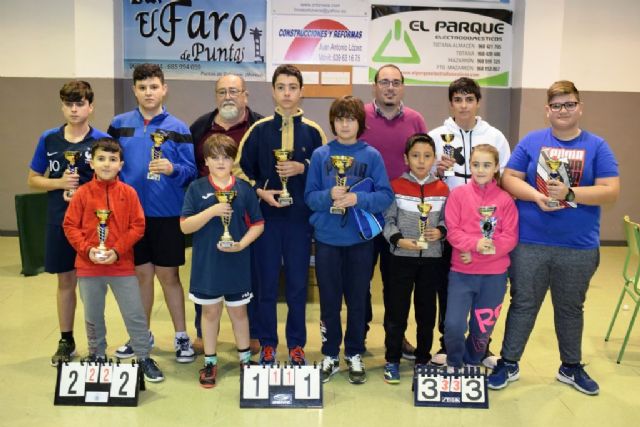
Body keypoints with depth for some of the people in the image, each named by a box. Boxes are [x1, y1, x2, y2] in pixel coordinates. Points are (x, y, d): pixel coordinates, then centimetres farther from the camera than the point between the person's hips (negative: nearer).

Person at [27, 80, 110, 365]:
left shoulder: (102, 141, -5)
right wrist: (60, 183, -11)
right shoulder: (48, 139, 3)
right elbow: (33, 180, 7)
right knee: (66, 281, 13)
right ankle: (66, 341, 26)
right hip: (60, 221, 2)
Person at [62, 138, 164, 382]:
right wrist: (87, 250, -14)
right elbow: (70, 226, -1)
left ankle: (144, 357, 15)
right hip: (88, 266, 1)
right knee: (93, 316, 16)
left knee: (135, 314, 2)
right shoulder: (83, 193, -3)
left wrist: (117, 251, -14)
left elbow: (137, 226, -5)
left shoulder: (128, 193, -4)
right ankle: (97, 355, 34)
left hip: (122, 266, -1)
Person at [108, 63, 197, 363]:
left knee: (168, 275, 4)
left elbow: (191, 169, -6)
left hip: (167, 214, -2)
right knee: (141, 273, 13)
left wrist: (172, 169, -25)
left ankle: (181, 337, 17)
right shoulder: (119, 124, 4)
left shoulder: (177, 128, -3)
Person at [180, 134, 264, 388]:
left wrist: (242, 244, -12)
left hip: (237, 263, 1)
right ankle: (210, 362, 25)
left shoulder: (243, 188, -1)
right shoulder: (196, 189, -3)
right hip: (206, 264, 0)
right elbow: (185, 226, -8)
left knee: (238, 311, 13)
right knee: (210, 311, 12)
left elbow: (258, 224, 3)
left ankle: (245, 358, 29)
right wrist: (212, 210, -21)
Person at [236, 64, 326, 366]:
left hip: (300, 219, 0)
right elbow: (241, 169, 6)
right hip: (266, 217, 0)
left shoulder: (313, 131, 4)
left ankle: (296, 346, 22)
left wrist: (303, 167, -11)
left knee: (298, 285, 7)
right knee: (267, 284, 7)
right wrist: (260, 192, -9)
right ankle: (267, 345, 21)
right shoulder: (258, 130, 3)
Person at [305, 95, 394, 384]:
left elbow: (386, 196, -5)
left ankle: (354, 355, 25)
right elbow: (309, 197, 0)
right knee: (329, 300, 9)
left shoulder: (372, 155, 0)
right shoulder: (320, 155, 2)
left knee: (357, 300, 9)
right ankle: (330, 355, 24)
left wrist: (357, 199, -20)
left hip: (360, 239, 0)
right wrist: (329, 195, -20)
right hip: (327, 239, 1)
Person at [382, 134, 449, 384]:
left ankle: (423, 359, 26)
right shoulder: (396, 187, -3)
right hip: (402, 258, -2)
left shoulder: (442, 189, 4)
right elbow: (388, 220, -4)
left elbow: (447, 220, 8)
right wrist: (399, 240, -18)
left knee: (427, 311, 12)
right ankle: (392, 360, 17)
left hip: (432, 258, 2)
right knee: (396, 310, 3)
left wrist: (441, 231, -12)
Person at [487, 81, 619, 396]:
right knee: (523, 304, 9)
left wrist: (570, 193, -20)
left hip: (579, 247, 1)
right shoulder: (531, 141, 1)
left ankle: (571, 367, 34)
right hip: (529, 243, 0)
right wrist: (537, 196, -19)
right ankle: (508, 364, 23)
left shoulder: (597, 146, 0)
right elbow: (509, 179, -2)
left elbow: (611, 192, -7)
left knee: (571, 308, 16)